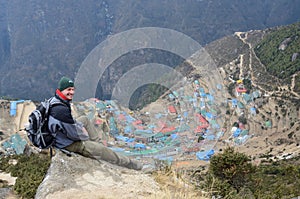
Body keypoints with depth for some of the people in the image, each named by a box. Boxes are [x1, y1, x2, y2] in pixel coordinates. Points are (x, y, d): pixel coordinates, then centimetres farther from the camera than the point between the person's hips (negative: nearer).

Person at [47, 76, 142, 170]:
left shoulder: (55, 100, -1)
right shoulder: (61, 109, -32)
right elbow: (73, 133, -27)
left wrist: (81, 127, 7)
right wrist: (85, 137, -8)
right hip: (67, 144, -10)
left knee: (84, 119, 21)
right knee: (101, 149, -5)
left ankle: (98, 144, 21)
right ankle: (129, 163, 10)